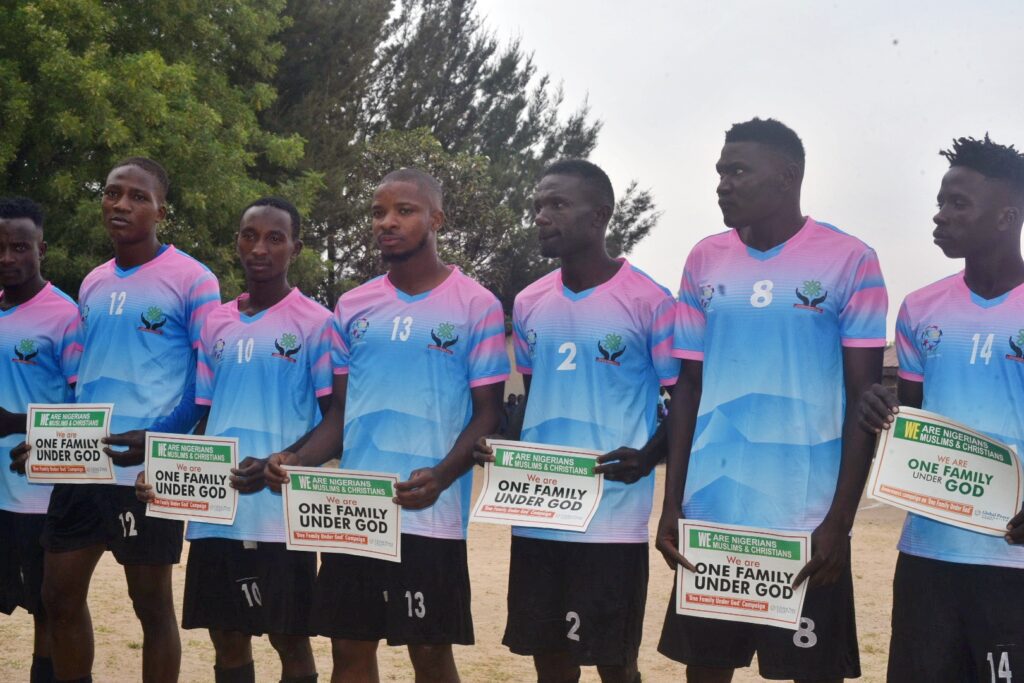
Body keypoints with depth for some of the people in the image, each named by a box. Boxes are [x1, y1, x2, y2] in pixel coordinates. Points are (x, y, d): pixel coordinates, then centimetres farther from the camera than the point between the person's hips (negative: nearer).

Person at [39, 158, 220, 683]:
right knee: (59, 595, 9)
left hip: (149, 470, -6)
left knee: (151, 602, 4)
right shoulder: (92, 284, 15)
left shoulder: (192, 281, -5)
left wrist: (160, 439, -20)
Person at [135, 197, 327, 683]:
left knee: (289, 637, 2)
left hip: (282, 512, -5)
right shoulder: (214, 324, 13)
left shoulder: (315, 323, -3)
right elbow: (204, 417, 16)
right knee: (227, 637, 11)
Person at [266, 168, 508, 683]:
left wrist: (441, 476, -21)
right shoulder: (352, 307, 11)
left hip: (431, 515, -4)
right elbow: (340, 411, 14)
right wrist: (299, 459, -5)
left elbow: (488, 413, -4)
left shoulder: (476, 306, -2)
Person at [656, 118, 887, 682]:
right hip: (709, 515, 4)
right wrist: (671, 503, 7)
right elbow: (688, 387, 12)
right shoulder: (704, 262, 8)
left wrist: (840, 519, -9)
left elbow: (865, 397, -5)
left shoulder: (850, 263, -5)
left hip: (806, 521, -4)